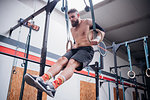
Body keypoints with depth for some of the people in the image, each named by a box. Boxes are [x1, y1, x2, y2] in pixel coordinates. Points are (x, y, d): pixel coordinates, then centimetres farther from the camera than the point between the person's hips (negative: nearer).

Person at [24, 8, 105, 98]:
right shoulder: (72, 29, 26)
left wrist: (97, 39, -15)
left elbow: (102, 31, 7)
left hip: (86, 50, -6)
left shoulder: (87, 22, 8)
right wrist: (70, 49, 20)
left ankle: (53, 86, -57)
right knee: (61, 60, -25)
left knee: (72, 62, -35)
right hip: (74, 49, 6)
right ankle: (41, 79, -45)